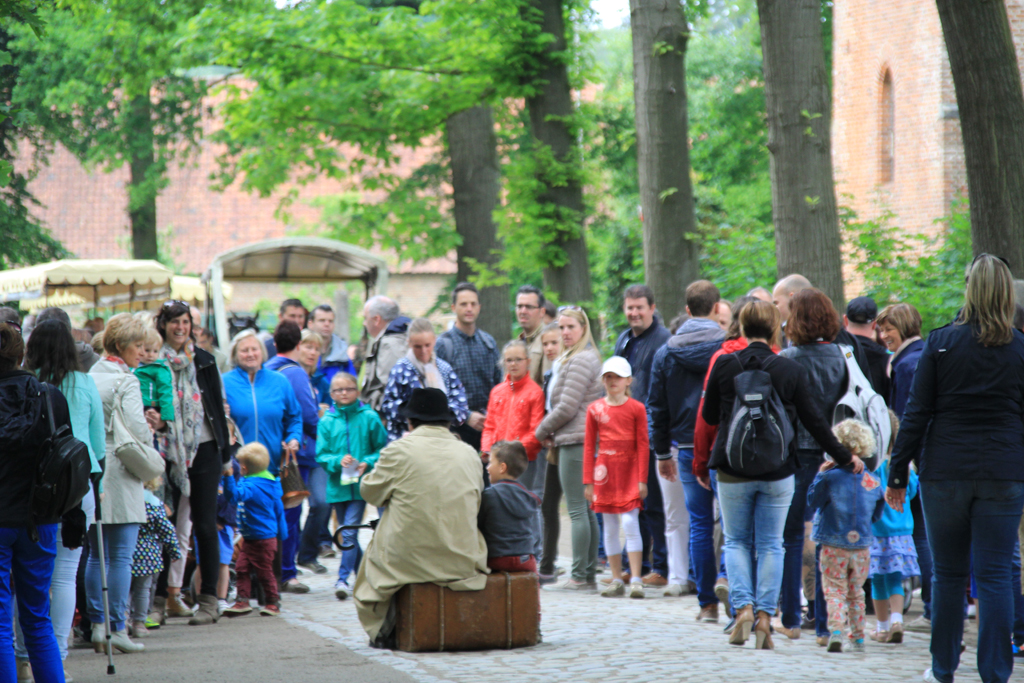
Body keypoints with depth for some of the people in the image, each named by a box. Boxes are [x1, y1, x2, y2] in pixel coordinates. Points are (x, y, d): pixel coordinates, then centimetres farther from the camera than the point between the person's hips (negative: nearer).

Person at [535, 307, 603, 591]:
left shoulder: (581, 360, -13)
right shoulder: (570, 358, 20)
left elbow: (567, 407, -16)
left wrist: (542, 431, -3)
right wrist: (550, 431, 10)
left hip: (575, 441, -11)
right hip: (581, 441, 11)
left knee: (577, 510, -9)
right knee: (586, 510, 10)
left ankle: (579, 576, -9)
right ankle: (589, 574, 13)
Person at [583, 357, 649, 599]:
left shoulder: (637, 408, 0)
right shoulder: (595, 409, 6)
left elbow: (643, 445, -1)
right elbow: (589, 445, 8)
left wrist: (642, 479, -6)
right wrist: (588, 481, 4)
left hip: (629, 470, -3)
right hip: (605, 471, 3)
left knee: (630, 522, -12)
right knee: (610, 527, 6)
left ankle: (635, 579, -10)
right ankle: (616, 580, 12)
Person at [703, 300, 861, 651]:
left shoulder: (724, 366, -6)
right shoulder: (791, 370, -5)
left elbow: (709, 415, 4)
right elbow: (814, 420, 0)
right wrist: (843, 457, 11)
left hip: (733, 469, 0)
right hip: (777, 472, 0)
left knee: (736, 541, 12)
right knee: (771, 544, 8)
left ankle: (742, 607, -6)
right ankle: (765, 615, 2)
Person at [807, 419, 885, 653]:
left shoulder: (830, 478, -12)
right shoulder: (873, 483, 0)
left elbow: (813, 502, -1)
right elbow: (877, 514, 11)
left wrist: (819, 476, 5)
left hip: (834, 547, -4)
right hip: (862, 547, 4)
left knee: (834, 591, -1)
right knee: (856, 592, 16)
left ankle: (836, 629, -20)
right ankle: (858, 636, 17)